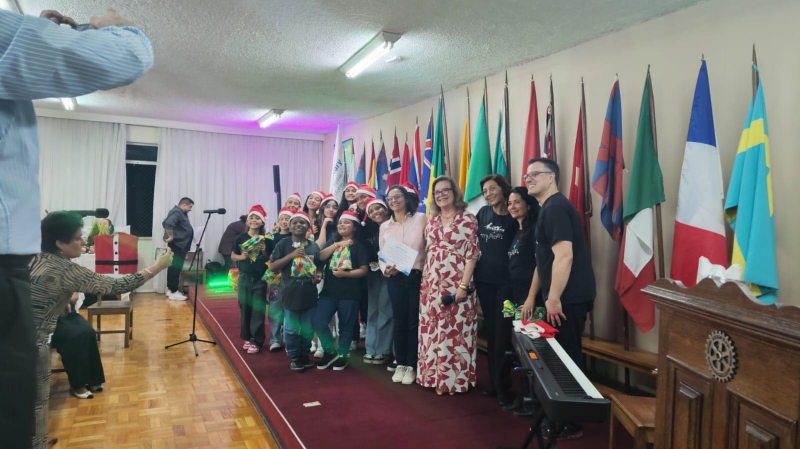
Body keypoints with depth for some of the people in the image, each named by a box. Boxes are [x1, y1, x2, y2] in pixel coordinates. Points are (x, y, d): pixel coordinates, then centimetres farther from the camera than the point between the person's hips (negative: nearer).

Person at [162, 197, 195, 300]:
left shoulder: (180, 213, 17)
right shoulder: (177, 212, -15)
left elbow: (164, 223, 27)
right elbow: (168, 224, -32)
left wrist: (170, 236, 20)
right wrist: (170, 237, -23)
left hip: (180, 245, 11)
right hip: (177, 244, -11)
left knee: (174, 267, 14)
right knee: (175, 267, -9)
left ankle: (170, 289, 21)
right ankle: (173, 292, -7)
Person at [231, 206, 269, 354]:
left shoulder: (265, 240, -2)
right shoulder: (241, 238, 1)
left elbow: (270, 259, 3)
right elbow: (233, 255, 7)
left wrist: (264, 252, -16)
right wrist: (241, 257, -12)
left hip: (260, 279, -2)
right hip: (244, 278, 2)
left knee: (258, 310, -1)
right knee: (244, 308, 9)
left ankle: (256, 341, 5)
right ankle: (247, 337, 23)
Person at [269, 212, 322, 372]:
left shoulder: (314, 246, 5)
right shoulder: (283, 244, -3)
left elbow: (319, 267, 16)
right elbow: (273, 266, -8)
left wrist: (319, 275, -7)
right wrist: (292, 255, -18)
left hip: (309, 294, 3)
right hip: (290, 293, -2)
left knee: (307, 329, 12)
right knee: (291, 329, 6)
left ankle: (305, 355, 29)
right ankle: (294, 358, 22)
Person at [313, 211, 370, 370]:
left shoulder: (359, 245, -2)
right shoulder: (333, 242, 15)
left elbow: (364, 270, -8)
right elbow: (320, 257, -1)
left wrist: (345, 273, -20)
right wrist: (336, 245, -11)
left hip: (349, 293, -4)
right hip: (329, 290, 4)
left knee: (345, 326, 6)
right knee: (318, 321, -6)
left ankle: (342, 356, 22)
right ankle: (331, 351, 11)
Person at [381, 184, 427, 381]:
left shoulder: (421, 219, -1)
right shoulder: (385, 226, 10)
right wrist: (386, 269, -10)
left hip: (418, 277, -2)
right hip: (396, 280, 3)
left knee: (414, 322, 4)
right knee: (399, 322, 9)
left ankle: (411, 366, 17)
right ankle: (400, 364, 22)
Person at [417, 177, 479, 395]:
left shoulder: (467, 219, -5)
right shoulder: (432, 221, 12)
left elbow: (472, 254, -9)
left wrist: (463, 285, -15)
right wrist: (424, 280, 9)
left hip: (456, 284, -5)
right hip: (432, 284, 6)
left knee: (455, 329, 0)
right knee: (433, 330, 9)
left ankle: (455, 378, 13)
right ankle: (435, 376, 22)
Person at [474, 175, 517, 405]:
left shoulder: (514, 217, -7)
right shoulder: (483, 213, 6)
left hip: (506, 280, -4)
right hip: (484, 279, 5)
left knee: (502, 333, -1)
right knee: (490, 331, 12)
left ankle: (502, 385, 11)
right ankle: (494, 382, 23)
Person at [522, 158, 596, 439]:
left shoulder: (555, 208, -16)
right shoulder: (547, 209, 17)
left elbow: (564, 256, -25)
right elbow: (543, 260, 20)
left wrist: (553, 298, -23)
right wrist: (531, 297, 20)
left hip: (568, 298, -10)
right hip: (562, 297, 10)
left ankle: (570, 424, 13)